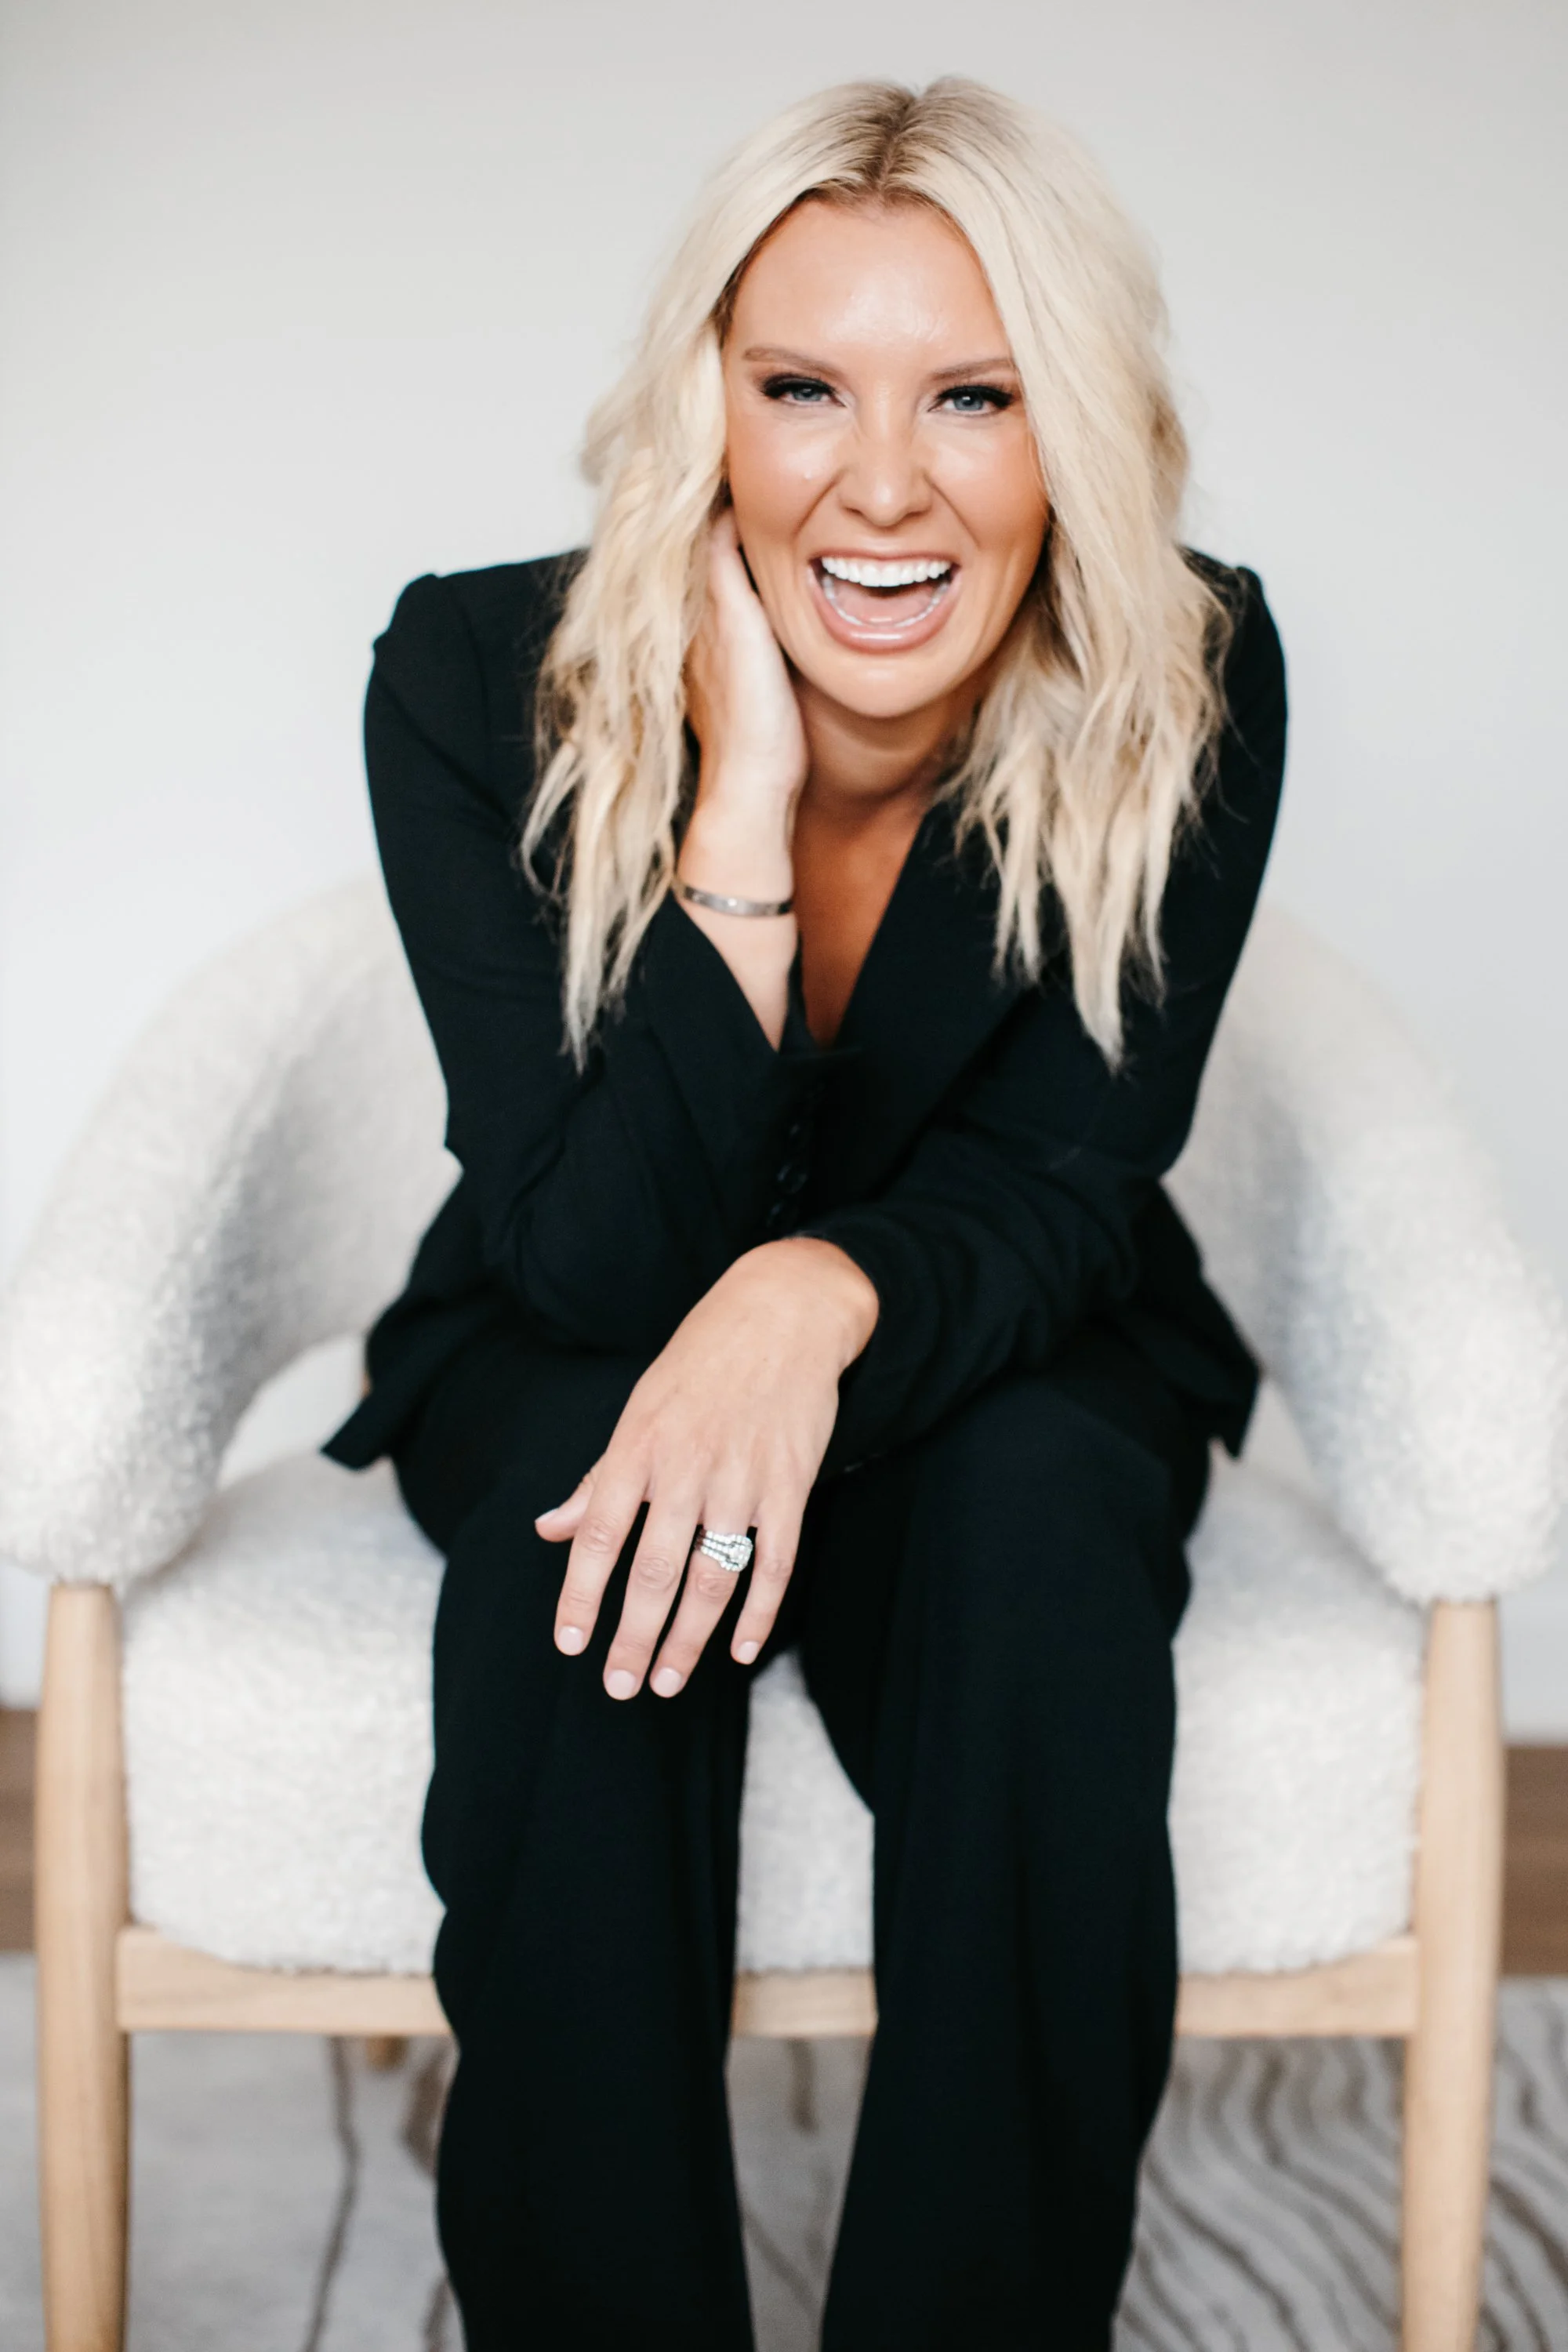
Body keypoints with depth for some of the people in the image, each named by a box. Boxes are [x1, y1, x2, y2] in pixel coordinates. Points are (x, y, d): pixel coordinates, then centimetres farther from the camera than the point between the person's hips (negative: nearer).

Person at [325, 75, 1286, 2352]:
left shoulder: (1189, 685, -19)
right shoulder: (476, 678, -21)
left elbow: (1057, 1186, -18)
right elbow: (591, 1262, -24)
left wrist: (819, 1294, -42)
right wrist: (746, 810, -35)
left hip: (1002, 1357, 1)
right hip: (563, 1361, 0)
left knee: (1046, 1515, -32)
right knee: (581, 1507, -33)